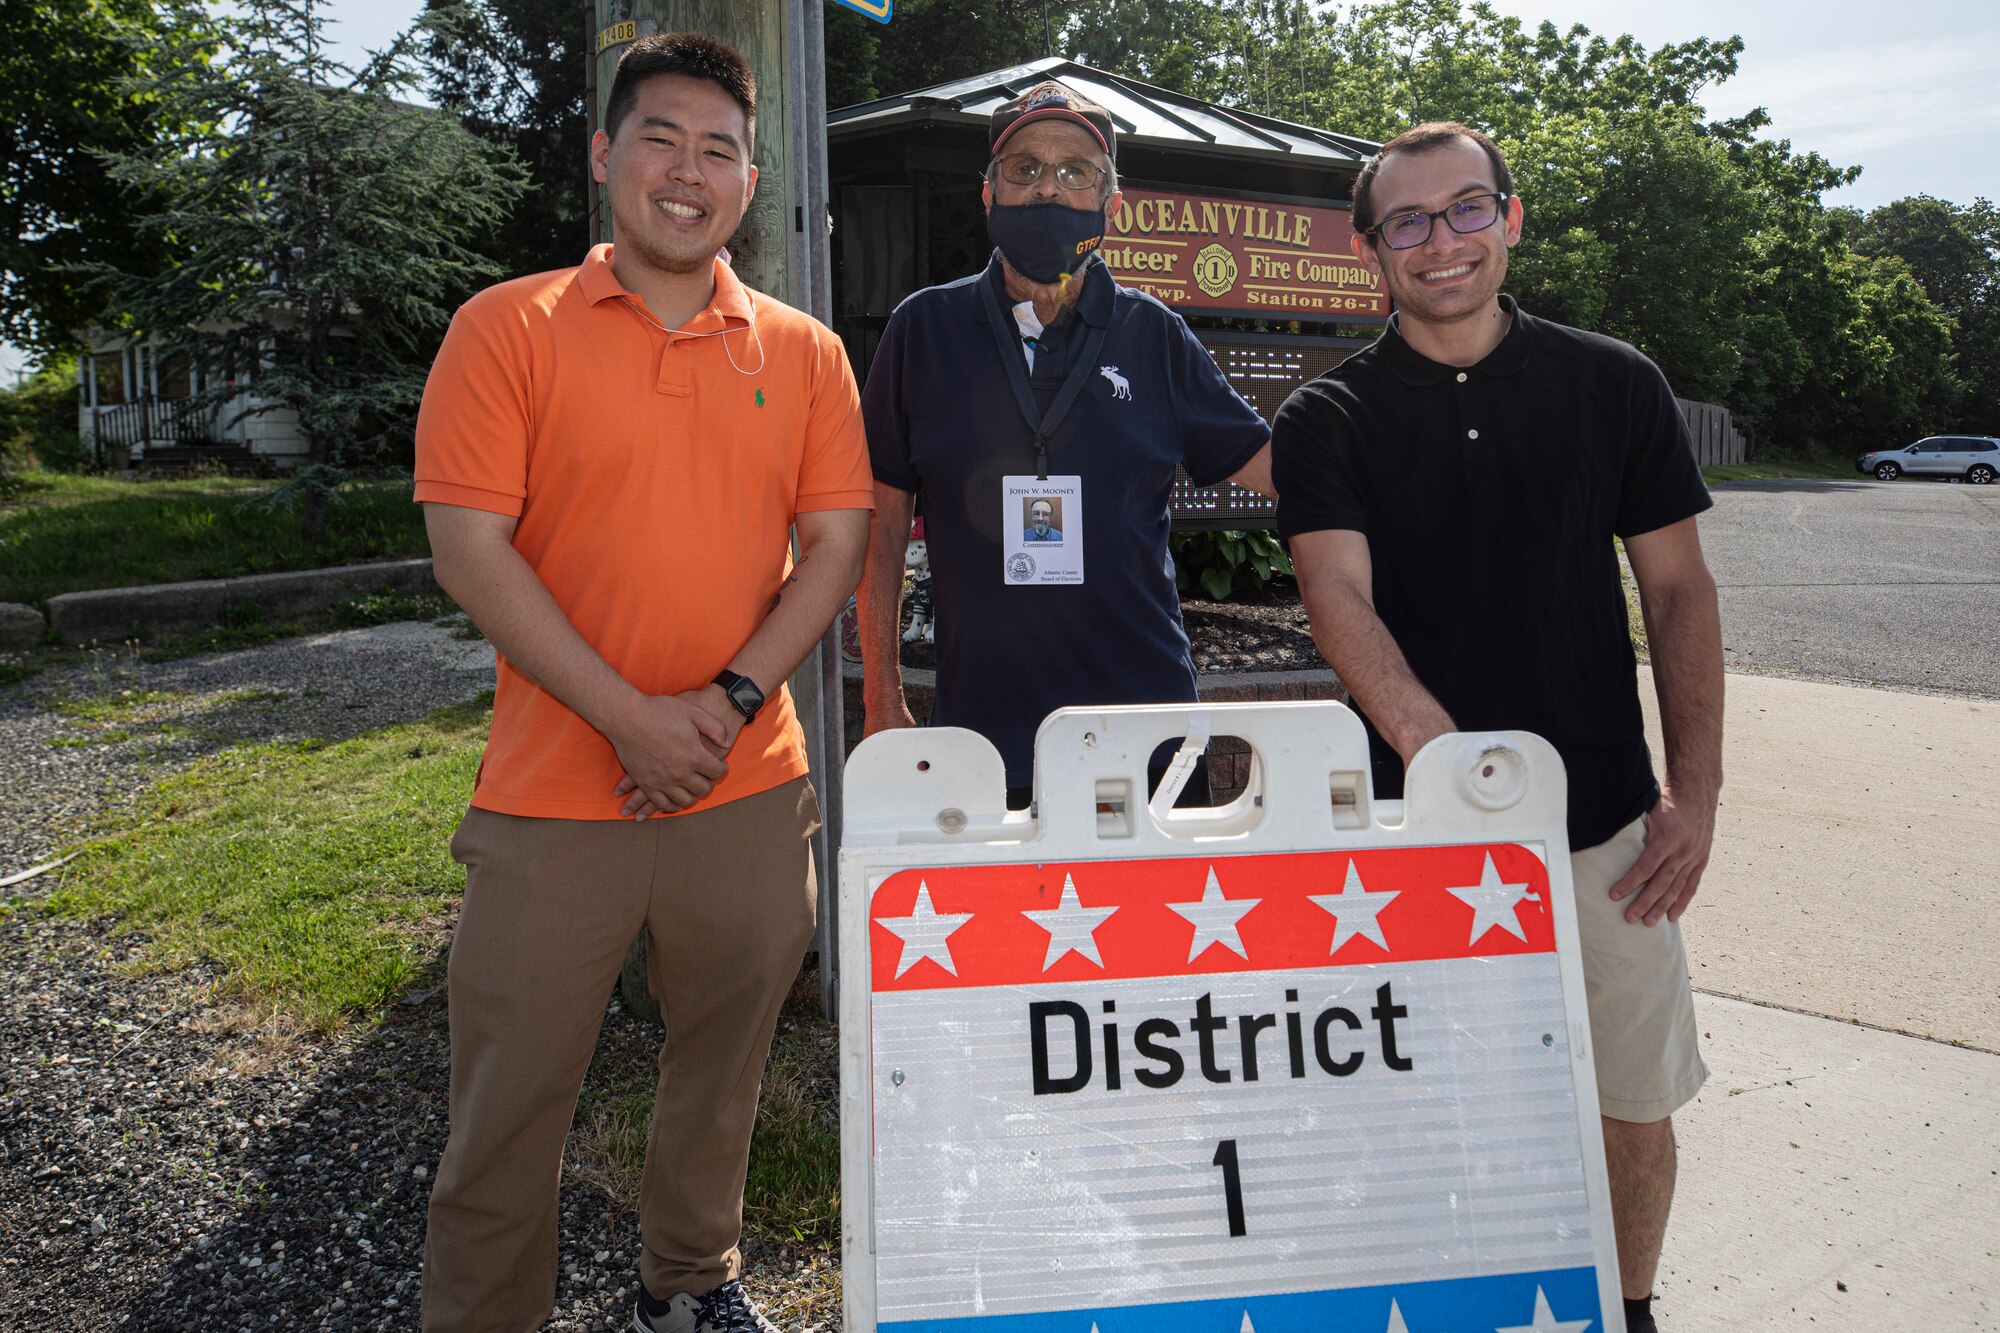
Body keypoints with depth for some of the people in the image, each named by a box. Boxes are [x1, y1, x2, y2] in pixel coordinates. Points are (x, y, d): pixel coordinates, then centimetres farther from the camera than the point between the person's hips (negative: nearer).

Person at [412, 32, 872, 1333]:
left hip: (750, 786, 3)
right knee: (512, 1092, 7)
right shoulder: (508, 328, -1)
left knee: (726, 1061, 17)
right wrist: (629, 715, -14)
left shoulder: (805, 352, 7)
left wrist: (731, 700, -11)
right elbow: (469, 546, -7)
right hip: (557, 787, -2)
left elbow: (837, 544, 3)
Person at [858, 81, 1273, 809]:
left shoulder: (1153, 334, 7)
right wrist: (883, 701, 2)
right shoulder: (924, 330, 4)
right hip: (979, 733, -1)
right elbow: (883, 521, 5)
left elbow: (1269, 463, 10)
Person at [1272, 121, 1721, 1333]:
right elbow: (1341, 597, -15)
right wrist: (1436, 745, -32)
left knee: (1636, 1102, 13)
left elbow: (1680, 593, 6)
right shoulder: (1329, 420, -1)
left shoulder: (1615, 385, 4)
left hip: (1606, 822, 2)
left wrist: (1697, 793, -2)